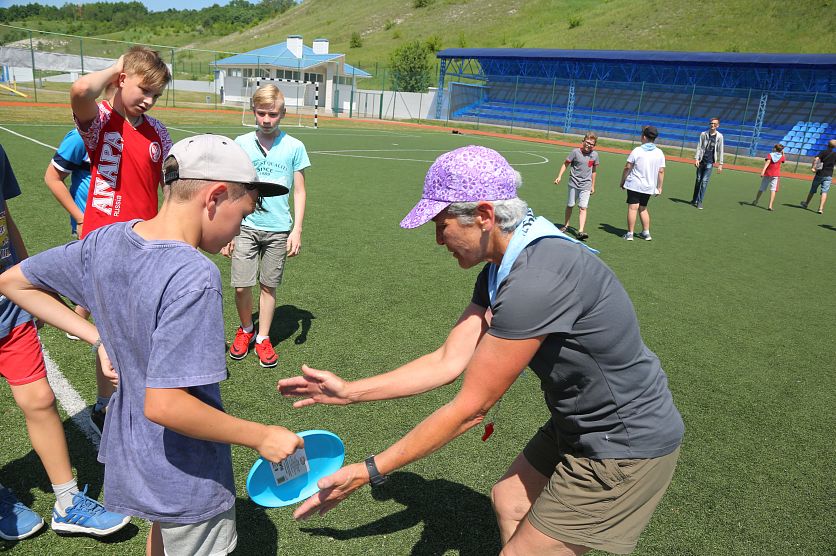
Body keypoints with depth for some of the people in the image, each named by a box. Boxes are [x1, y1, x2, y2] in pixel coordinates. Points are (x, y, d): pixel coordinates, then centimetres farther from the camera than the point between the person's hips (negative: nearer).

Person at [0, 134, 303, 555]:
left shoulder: (107, 240, -9)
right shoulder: (194, 277, -32)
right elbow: (163, 405, -34)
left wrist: (99, 336, 4)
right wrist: (261, 437, -24)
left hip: (131, 453, 7)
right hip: (186, 482, -7)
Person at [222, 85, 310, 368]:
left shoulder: (294, 147, 0)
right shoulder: (240, 144, 2)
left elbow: (299, 192, 5)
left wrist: (297, 230, -2)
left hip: (278, 229, 0)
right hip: (245, 226, 1)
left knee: (268, 286, 8)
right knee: (241, 286, -2)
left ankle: (263, 338, 25)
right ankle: (245, 329, 26)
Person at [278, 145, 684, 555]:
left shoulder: (538, 279, -33)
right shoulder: (499, 269, -2)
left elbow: (469, 409, -26)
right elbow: (449, 361, -2)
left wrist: (369, 472, -18)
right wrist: (349, 392, -1)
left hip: (625, 448, -8)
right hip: (580, 426, 9)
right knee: (507, 500, 23)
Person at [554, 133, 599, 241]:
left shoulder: (594, 155, 2)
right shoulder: (575, 152, -7)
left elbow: (593, 170, 12)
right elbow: (565, 164, 0)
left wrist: (593, 186, 15)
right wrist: (559, 176, -10)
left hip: (586, 185, 1)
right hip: (574, 183, -1)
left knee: (583, 207, -10)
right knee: (570, 205, 11)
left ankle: (580, 231, -15)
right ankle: (566, 225, 32)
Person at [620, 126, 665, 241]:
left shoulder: (637, 150, -8)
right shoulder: (659, 153, 3)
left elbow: (627, 168, -7)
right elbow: (661, 171, 2)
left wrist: (622, 181, 4)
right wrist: (659, 187, 9)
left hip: (634, 184, -5)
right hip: (649, 186, 5)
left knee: (632, 208, -3)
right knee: (643, 208, 18)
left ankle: (630, 233, -4)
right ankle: (646, 233, 20)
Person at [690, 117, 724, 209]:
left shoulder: (719, 136, 0)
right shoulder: (703, 134, 3)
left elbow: (720, 150, 2)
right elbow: (699, 147, 1)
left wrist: (720, 164, -1)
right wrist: (696, 158, -11)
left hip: (710, 162, -1)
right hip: (701, 161, 2)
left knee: (704, 181, -6)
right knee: (698, 180, 10)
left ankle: (700, 202, -2)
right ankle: (695, 200, 22)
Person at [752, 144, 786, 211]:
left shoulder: (770, 155, -2)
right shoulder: (782, 157, 5)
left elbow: (767, 162, -20)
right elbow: (784, 159, 30)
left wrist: (763, 170, -30)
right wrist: (783, 153, 27)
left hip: (767, 173, 0)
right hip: (775, 175, 0)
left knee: (762, 188, 13)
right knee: (773, 190, -6)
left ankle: (755, 201, 31)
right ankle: (770, 206, -18)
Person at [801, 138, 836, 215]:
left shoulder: (823, 152, -4)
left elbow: (816, 159, -21)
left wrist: (813, 167, -17)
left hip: (820, 174, -1)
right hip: (828, 175, 1)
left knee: (813, 190, 14)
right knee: (824, 192, -3)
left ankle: (806, 203, 32)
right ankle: (821, 208, -12)